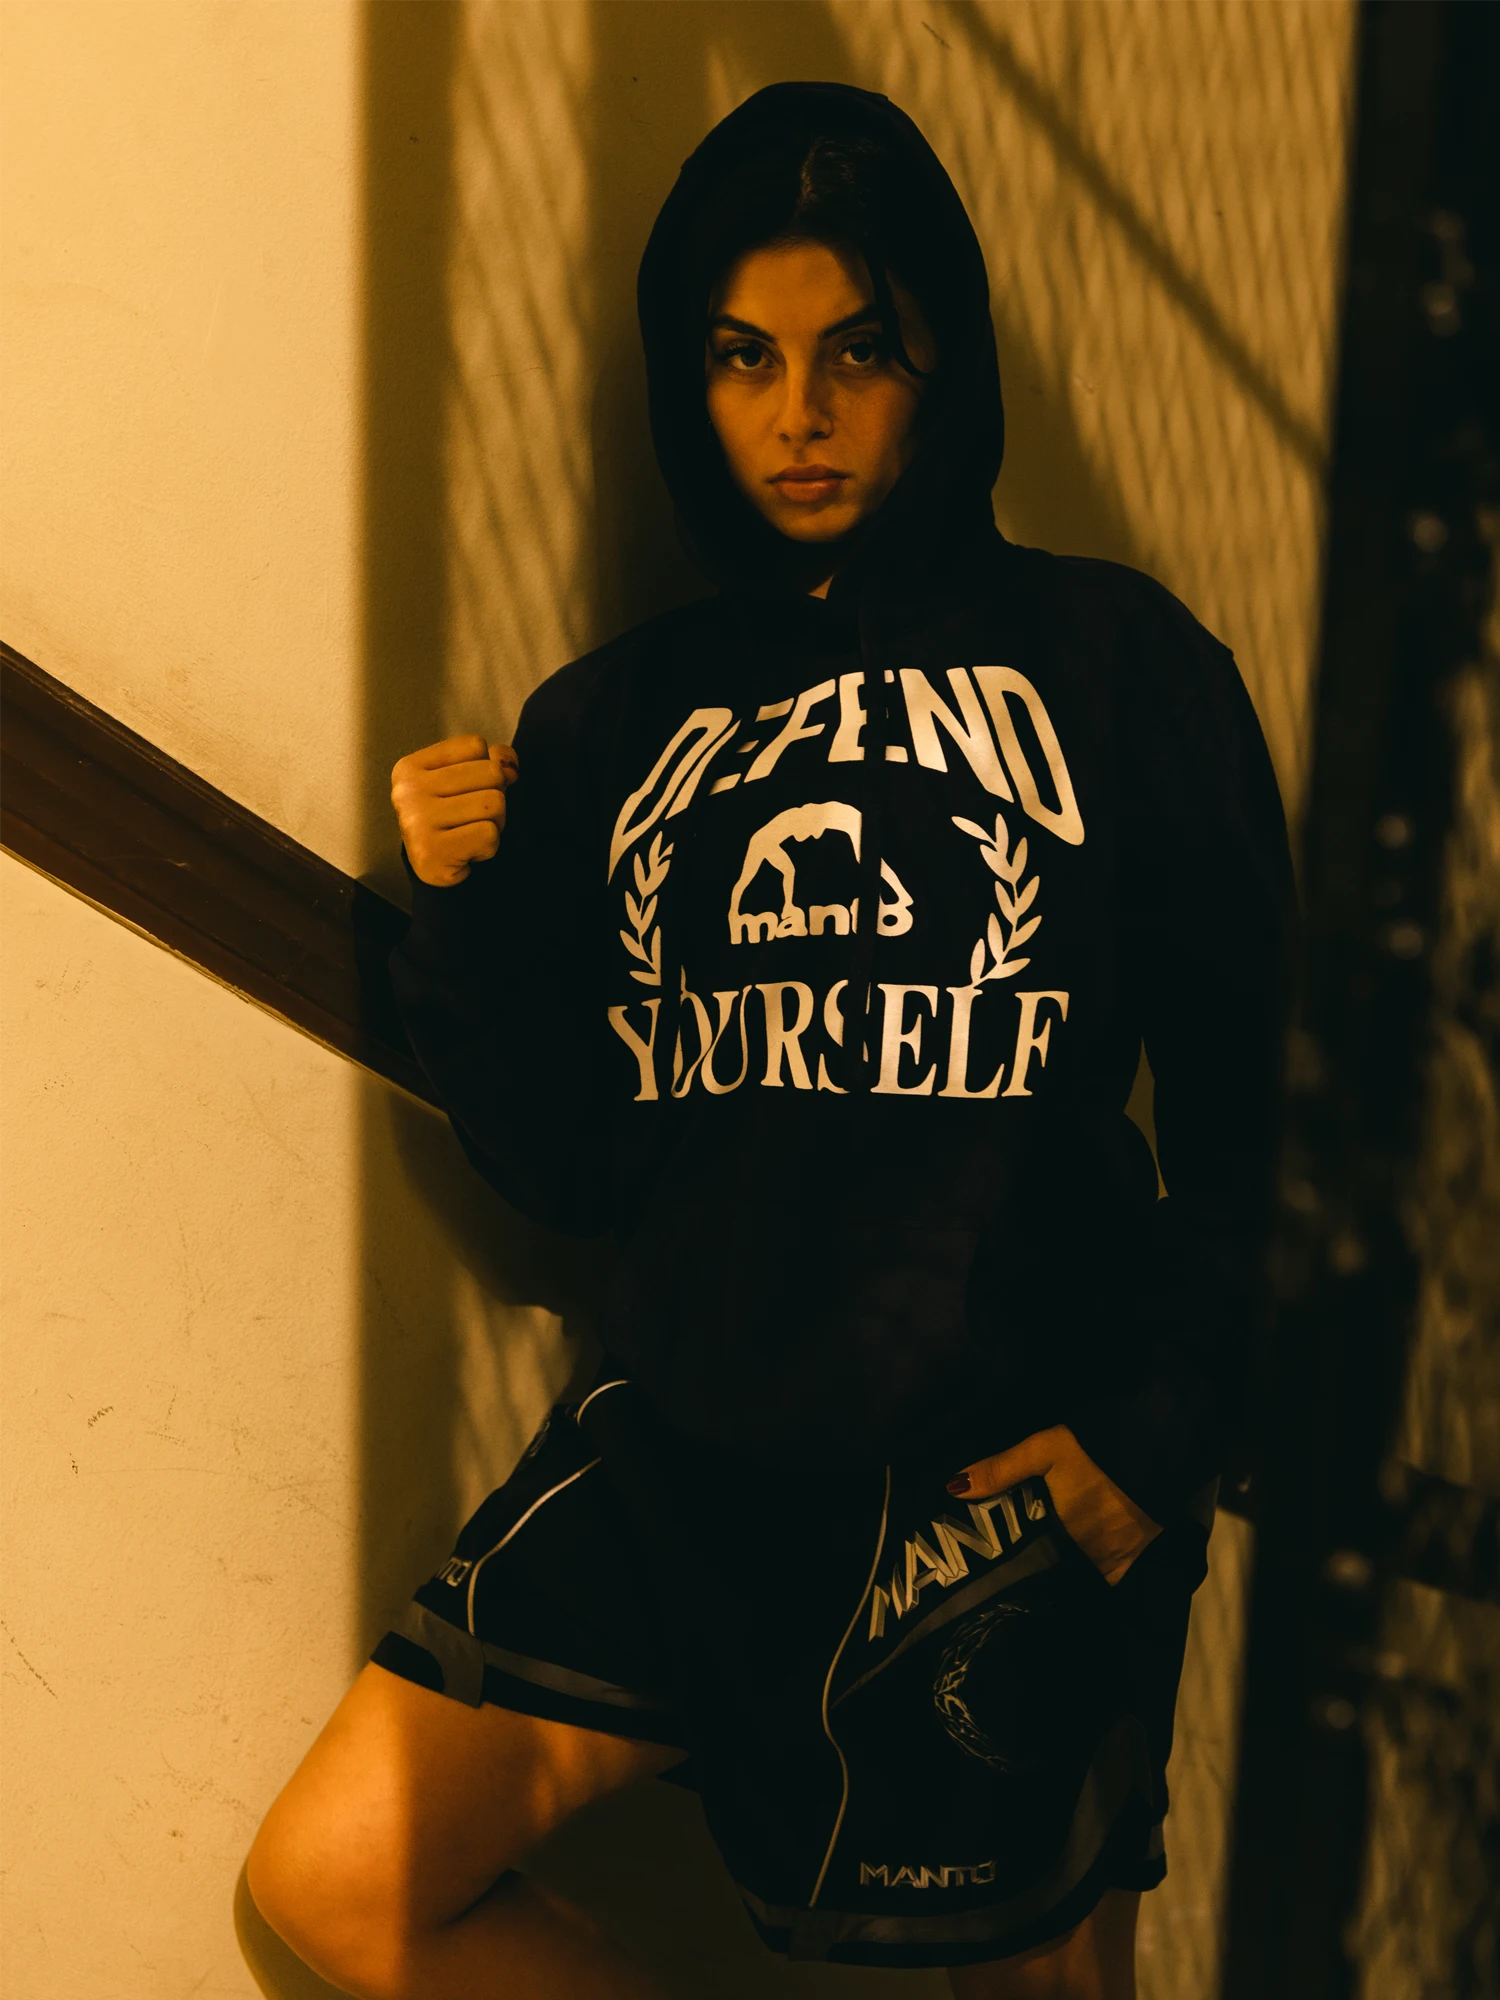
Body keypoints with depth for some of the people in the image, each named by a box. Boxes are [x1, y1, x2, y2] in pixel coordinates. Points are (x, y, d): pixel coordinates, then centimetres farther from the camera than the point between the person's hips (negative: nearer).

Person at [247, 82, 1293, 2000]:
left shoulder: (1107, 657, -1)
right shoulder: (616, 722, 8)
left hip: (1012, 1473, -3)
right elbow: (572, 1165, 6)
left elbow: (1249, 1099, 0)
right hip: (686, 1447, 4)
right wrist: (468, 921, -8)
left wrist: (1164, 1420, -8)